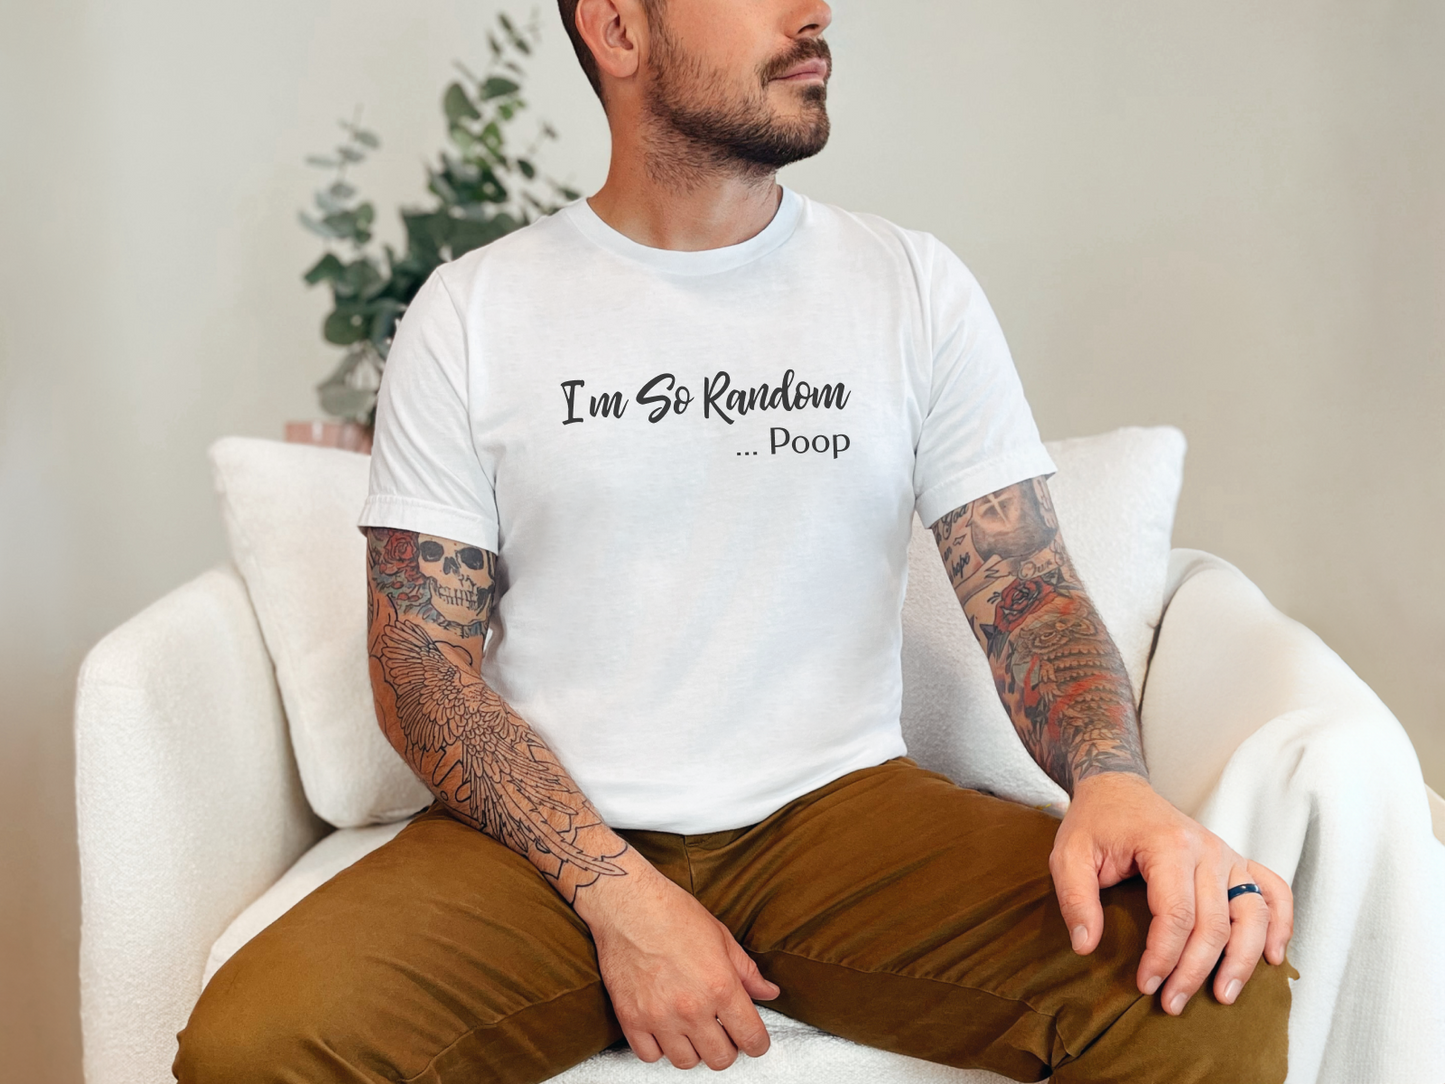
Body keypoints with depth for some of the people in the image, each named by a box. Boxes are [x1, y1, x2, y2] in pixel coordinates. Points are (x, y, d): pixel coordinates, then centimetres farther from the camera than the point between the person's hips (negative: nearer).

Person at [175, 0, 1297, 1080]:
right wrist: (618, 894, -16)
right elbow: (423, 660, -2)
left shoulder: (916, 288, 4)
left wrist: (1112, 780, -22)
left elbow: (1029, 590, 0)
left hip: (842, 805, 1)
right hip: (557, 837, 0)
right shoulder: (473, 312, 1)